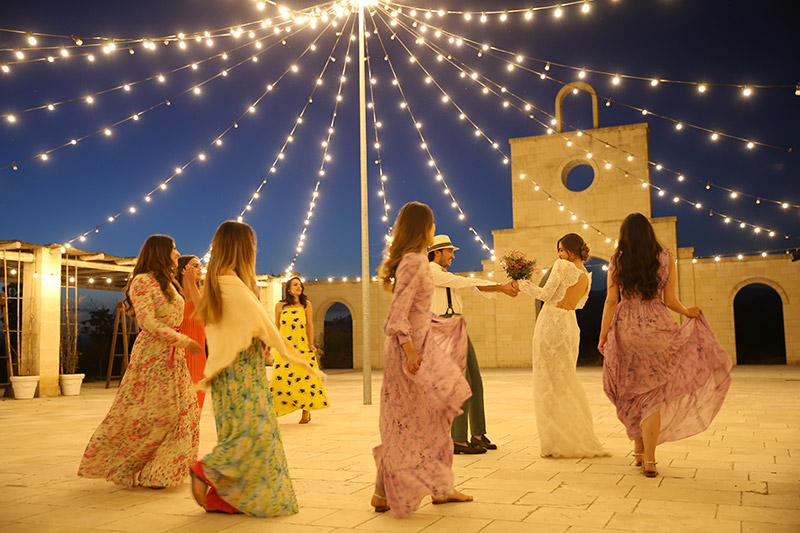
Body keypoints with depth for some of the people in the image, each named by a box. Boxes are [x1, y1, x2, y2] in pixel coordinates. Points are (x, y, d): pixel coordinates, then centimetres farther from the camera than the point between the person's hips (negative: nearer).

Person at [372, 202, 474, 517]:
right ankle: (384, 493, 11)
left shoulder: (415, 260, 13)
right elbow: (397, 314, -23)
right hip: (411, 349, -10)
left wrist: (440, 325, 26)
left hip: (421, 346, 10)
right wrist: (411, 352, -26)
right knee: (407, 423, -1)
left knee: (432, 419, 14)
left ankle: (440, 488, 24)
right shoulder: (413, 261, -17)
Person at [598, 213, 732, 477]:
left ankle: (639, 452, 22)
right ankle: (649, 461, -3)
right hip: (656, 327, -1)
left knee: (633, 393, 15)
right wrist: (689, 312, 20)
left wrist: (603, 336, 2)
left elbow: (611, 301, -2)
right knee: (652, 395, 2)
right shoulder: (665, 257, 2)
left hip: (626, 329, 1)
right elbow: (669, 300, 0)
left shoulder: (617, 261, 1)